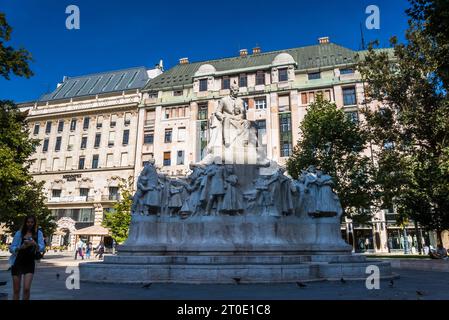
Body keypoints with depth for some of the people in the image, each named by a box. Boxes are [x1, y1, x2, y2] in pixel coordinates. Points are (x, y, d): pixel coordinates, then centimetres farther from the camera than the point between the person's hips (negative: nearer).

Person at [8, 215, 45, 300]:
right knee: (16, 290, 6)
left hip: (29, 263, -1)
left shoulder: (38, 233, -1)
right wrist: (21, 247, -22)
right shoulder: (19, 233, -1)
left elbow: (42, 248, -10)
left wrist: (35, 244, -30)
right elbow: (11, 248, -2)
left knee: (27, 288, -11)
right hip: (17, 262, 1)